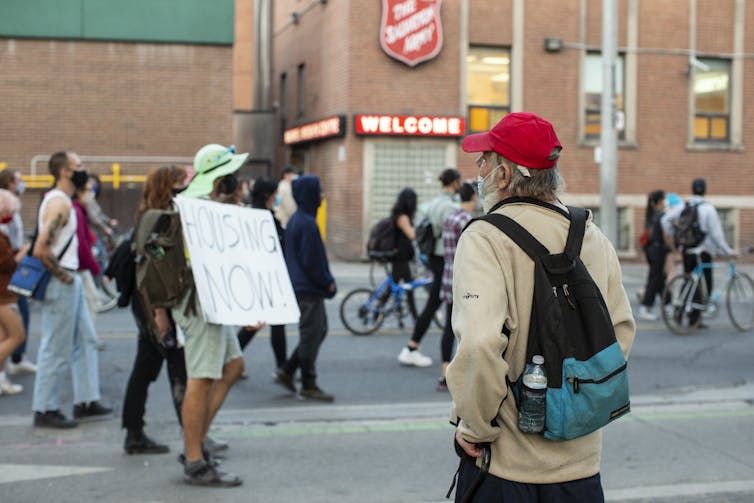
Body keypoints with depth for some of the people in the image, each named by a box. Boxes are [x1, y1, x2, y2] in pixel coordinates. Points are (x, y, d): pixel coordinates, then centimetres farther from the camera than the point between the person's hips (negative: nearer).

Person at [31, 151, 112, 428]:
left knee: (86, 341, 15)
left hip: (71, 281, 10)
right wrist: (62, 275, -16)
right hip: (62, 284, -10)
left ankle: (85, 402, 22)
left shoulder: (59, 199, 13)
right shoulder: (59, 203, -18)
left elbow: (51, 243, 22)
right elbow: (41, 250, -27)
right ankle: (45, 410, 7)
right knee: (57, 349, -2)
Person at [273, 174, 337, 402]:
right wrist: (328, 283, -7)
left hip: (300, 286, 10)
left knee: (319, 330, 16)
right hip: (309, 289, -10)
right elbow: (312, 261, -19)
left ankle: (286, 371, 18)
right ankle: (308, 385, 9)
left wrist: (326, 281, 17)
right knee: (311, 334, 0)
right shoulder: (307, 223, -19)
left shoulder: (294, 220, 12)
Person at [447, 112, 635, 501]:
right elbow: (621, 330, 9)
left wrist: (474, 425, -15)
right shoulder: (593, 236, 4)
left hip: (505, 461, -5)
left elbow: (479, 342, -28)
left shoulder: (484, 238, -16)